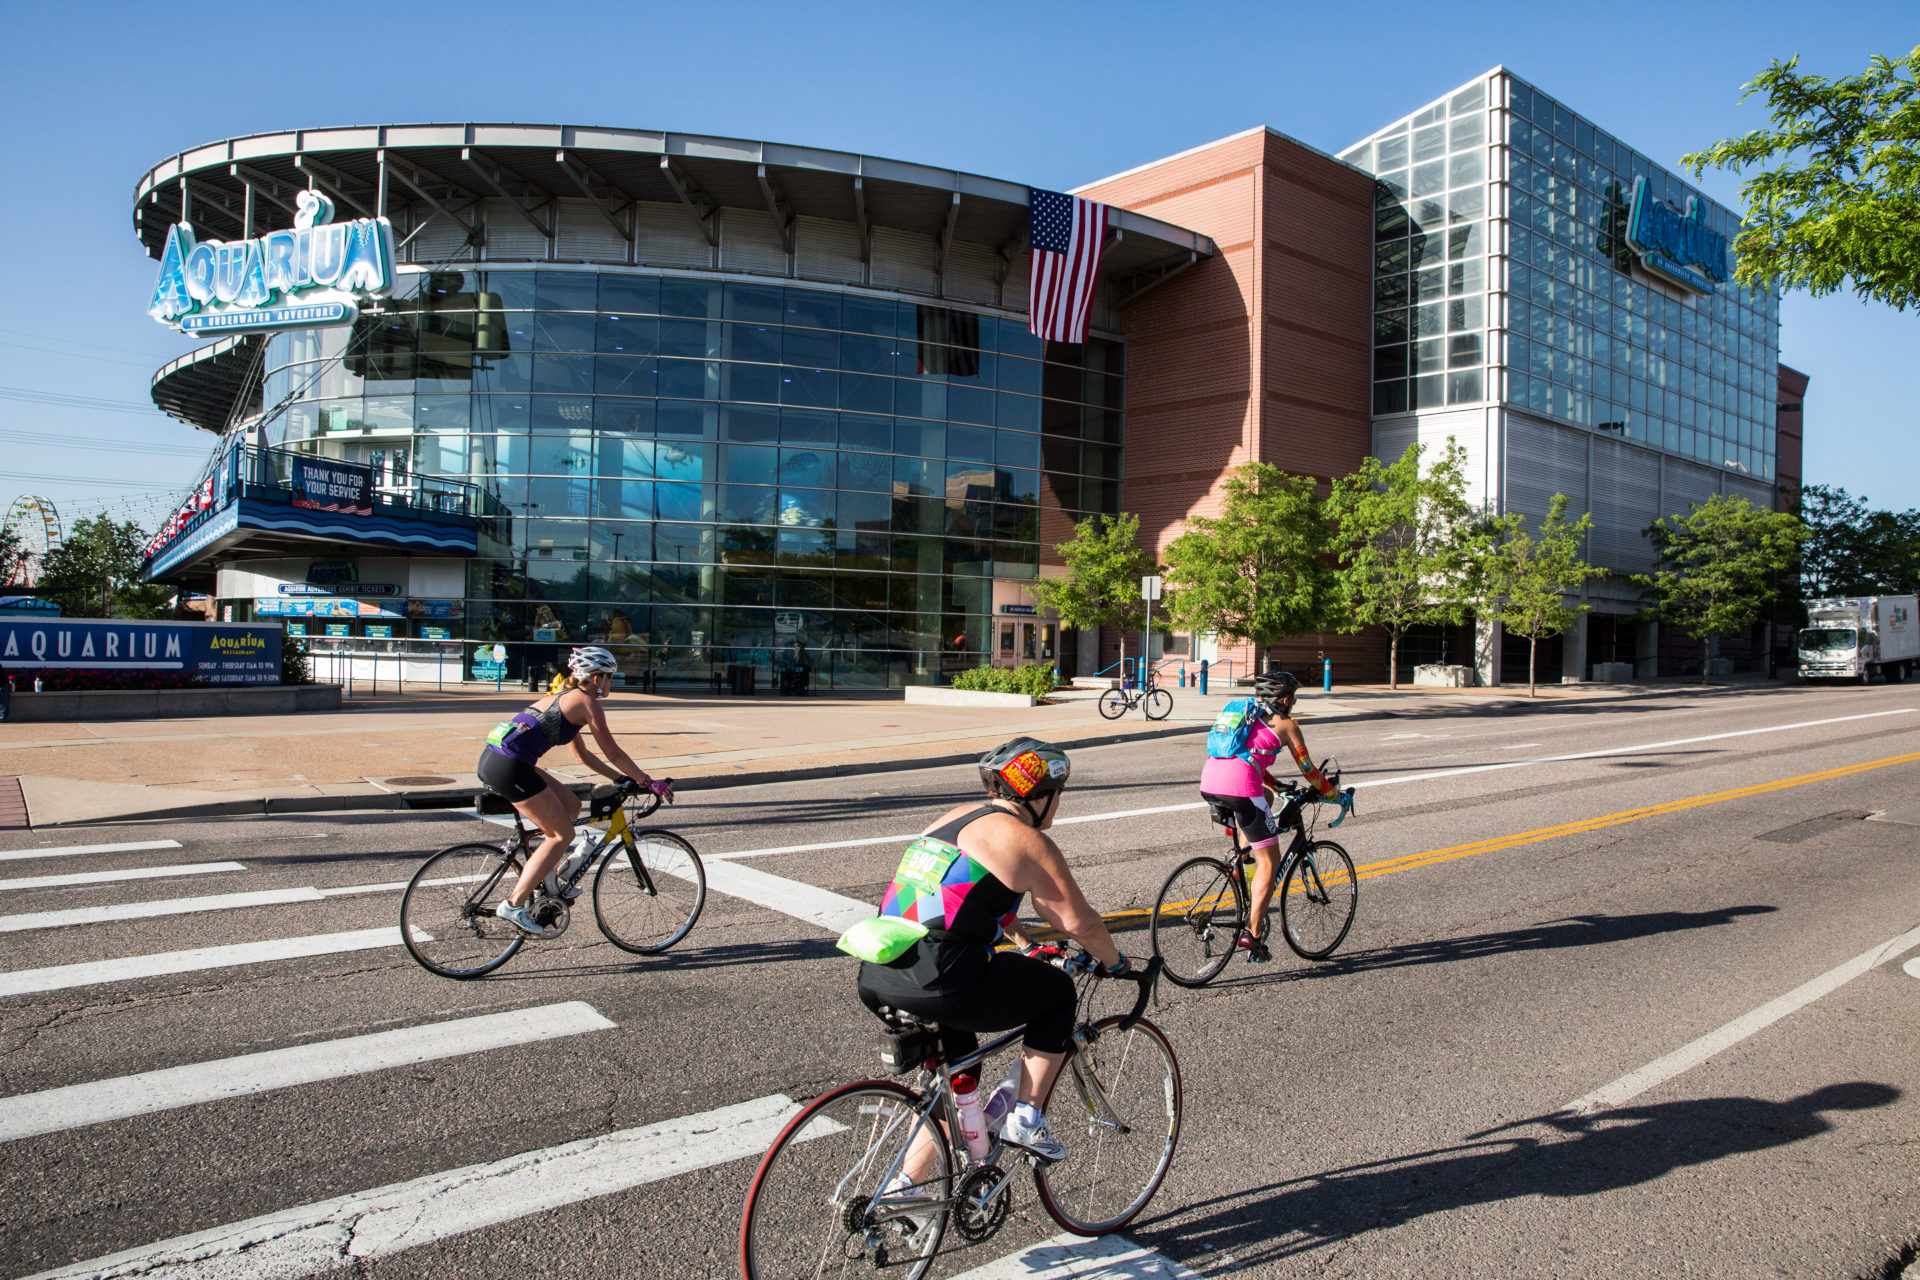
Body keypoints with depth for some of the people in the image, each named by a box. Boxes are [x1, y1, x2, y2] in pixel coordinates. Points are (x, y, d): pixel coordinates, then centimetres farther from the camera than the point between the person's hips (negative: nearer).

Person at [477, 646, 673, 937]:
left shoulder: (563, 698, 25)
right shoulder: (587, 702, -2)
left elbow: (582, 754, 32)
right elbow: (613, 752, -1)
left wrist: (623, 778, 33)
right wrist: (649, 782, 7)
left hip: (492, 758, 9)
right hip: (509, 767, -9)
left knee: (571, 805, 19)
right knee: (563, 834, 1)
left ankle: (544, 879, 23)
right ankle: (514, 904, 0)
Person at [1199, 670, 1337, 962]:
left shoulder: (1244, 710, 29)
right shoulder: (1285, 723, 11)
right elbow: (1309, 771, 17)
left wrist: (1278, 786, 48)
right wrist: (1335, 794, 32)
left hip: (1208, 784, 7)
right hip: (1239, 787, -7)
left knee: (1263, 799, 36)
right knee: (1269, 861, 7)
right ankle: (1252, 935, 0)